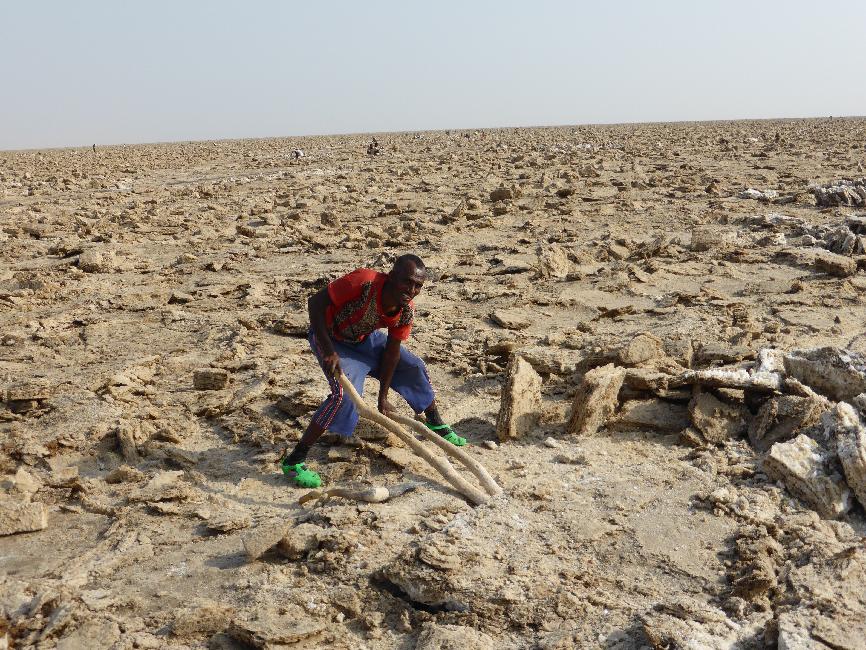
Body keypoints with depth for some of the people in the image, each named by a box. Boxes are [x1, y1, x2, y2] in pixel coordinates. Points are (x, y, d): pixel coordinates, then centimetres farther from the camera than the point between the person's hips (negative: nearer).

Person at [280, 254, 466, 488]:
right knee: (345, 393, -28)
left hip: (364, 338, 7)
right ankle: (293, 461, -19)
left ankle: (436, 425, 34)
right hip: (330, 338, -7)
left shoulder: (406, 310, -18)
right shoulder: (364, 282, -38)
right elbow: (315, 302, -33)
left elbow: (392, 350, -8)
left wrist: (383, 397, -5)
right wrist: (328, 351, -36)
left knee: (414, 368, 7)